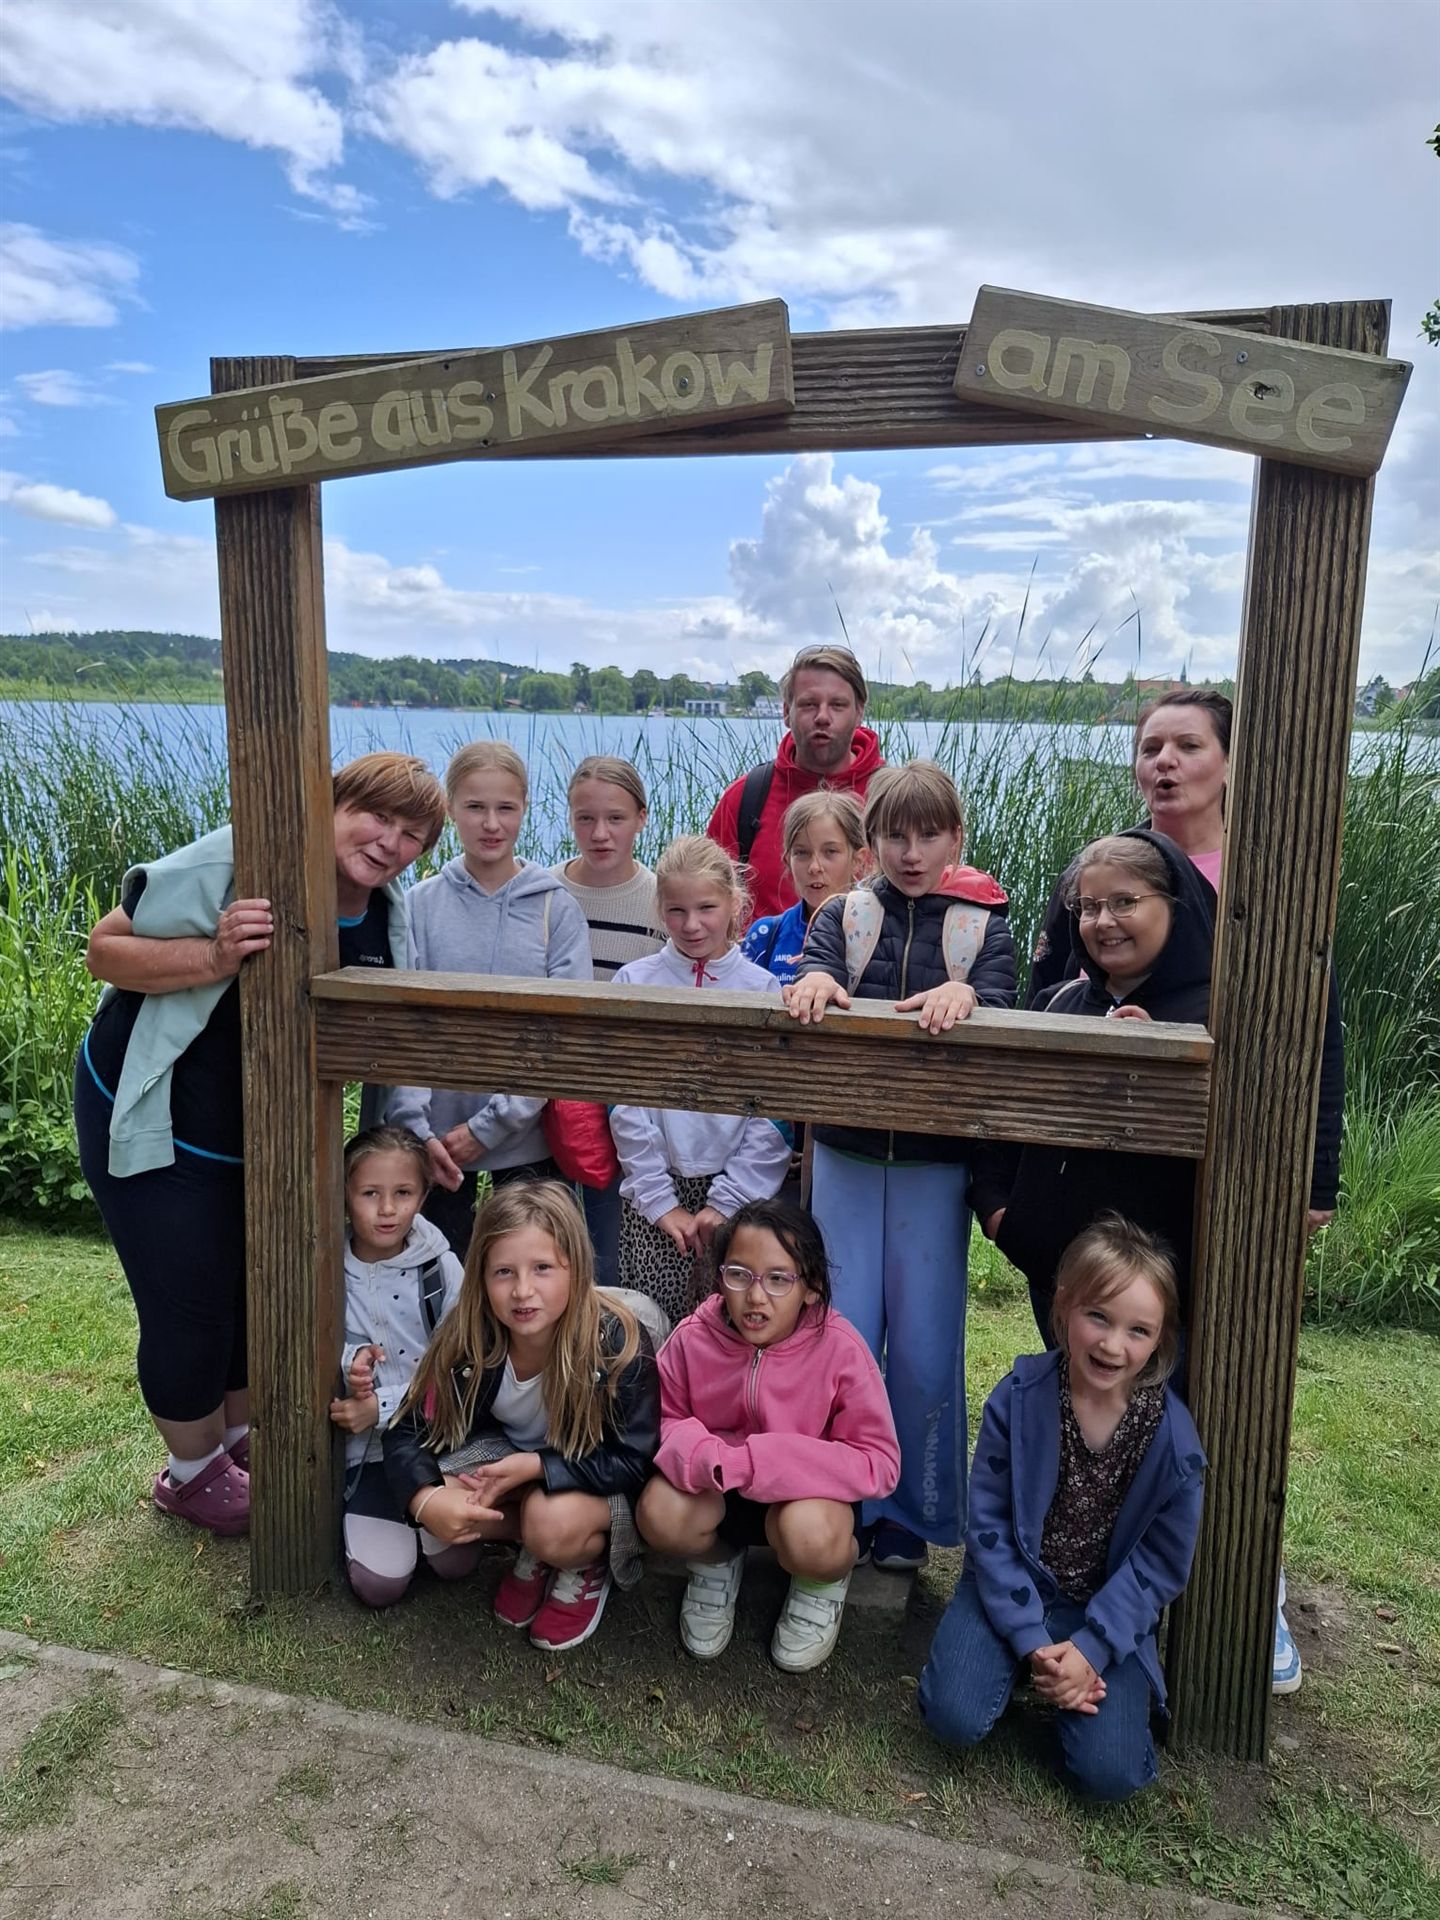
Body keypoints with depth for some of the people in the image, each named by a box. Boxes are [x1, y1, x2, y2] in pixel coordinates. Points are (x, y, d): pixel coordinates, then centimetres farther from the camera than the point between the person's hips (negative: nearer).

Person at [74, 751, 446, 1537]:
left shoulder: (389, 918, -6)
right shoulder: (232, 865, -26)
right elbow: (104, 950, -22)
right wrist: (213, 956, -38)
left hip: (264, 1138, 6)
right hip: (157, 1125, -6)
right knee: (190, 1308, 5)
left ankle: (240, 1435, 45)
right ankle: (193, 1470, 32)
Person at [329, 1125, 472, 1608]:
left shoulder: (441, 1267, -11)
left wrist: (383, 1407, -19)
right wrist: (348, 1357, -21)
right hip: (366, 1447, 1)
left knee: (455, 1563, -9)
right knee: (378, 1584, -7)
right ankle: (359, 1519, 23)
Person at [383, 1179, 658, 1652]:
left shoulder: (618, 1344, -30)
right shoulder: (466, 1340, -20)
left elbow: (635, 1461, -23)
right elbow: (408, 1431, -13)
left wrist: (535, 1466, -31)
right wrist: (424, 1499, -34)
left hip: (598, 1481, -4)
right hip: (510, 1455, 4)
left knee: (553, 1523, -35)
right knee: (442, 1506, -23)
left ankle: (588, 1566, 1)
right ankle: (536, 1553, 2)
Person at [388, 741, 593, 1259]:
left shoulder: (557, 909, -4)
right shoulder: (420, 905, -1)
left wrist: (489, 1126, -13)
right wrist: (415, 1127, -15)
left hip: (528, 1142, -1)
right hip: (436, 1144, 1)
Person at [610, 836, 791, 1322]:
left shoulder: (764, 989, 1)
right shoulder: (634, 982, 2)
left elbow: (773, 1114, -1)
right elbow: (625, 1104, 0)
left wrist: (729, 1201, -6)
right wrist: (661, 1201, -4)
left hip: (739, 1192, 0)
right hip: (651, 1194, 0)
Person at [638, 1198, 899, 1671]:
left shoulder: (839, 1348, -23)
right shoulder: (692, 1338, -15)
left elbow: (878, 1461, -22)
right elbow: (665, 1420, -2)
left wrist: (752, 1461, -31)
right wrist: (706, 1457, -28)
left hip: (806, 1493, -2)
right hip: (715, 1491, 2)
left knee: (811, 1536, -36)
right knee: (660, 1513, -29)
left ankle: (824, 1582, 6)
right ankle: (715, 1561, 10)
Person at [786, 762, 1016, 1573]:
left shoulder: (985, 927, 5)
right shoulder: (845, 915, 7)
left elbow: (1001, 999, -12)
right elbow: (815, 965, -11)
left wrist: (964, 994, -35)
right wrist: (818, 980, -35)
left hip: (937, 1162, -1)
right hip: (846, 1151, 1)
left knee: (925, 1347, 4)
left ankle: (914, 1517, 24)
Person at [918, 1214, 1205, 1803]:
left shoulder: (1173, 1434, -15)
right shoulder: (1018, 1397, -17)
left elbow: (1162, 1563, -7)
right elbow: (987, 1523, -11)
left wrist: (1090, 1648, -16)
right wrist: (1032, 1640, -17)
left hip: (1108, 1605, 0)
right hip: (1014, 1588, 0)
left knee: (1110, 1771, -16)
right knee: (954, 1717, -19)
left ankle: (1076, 1661, 13)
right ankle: (1016, 1659, 12)